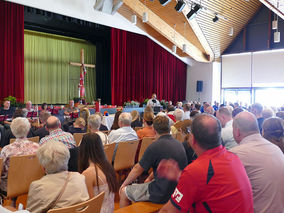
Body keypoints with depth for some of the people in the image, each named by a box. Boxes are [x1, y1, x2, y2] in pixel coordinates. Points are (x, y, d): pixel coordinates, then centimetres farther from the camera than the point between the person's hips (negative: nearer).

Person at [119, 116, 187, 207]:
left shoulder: (155, 147, -19)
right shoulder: (179, 144, 3)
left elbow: (137, 169, -6)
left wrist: (124, 184, 8)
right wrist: (150, 178, 20)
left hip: (162, 195, -8)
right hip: (176, 189, 8)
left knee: (123, 192, 8)